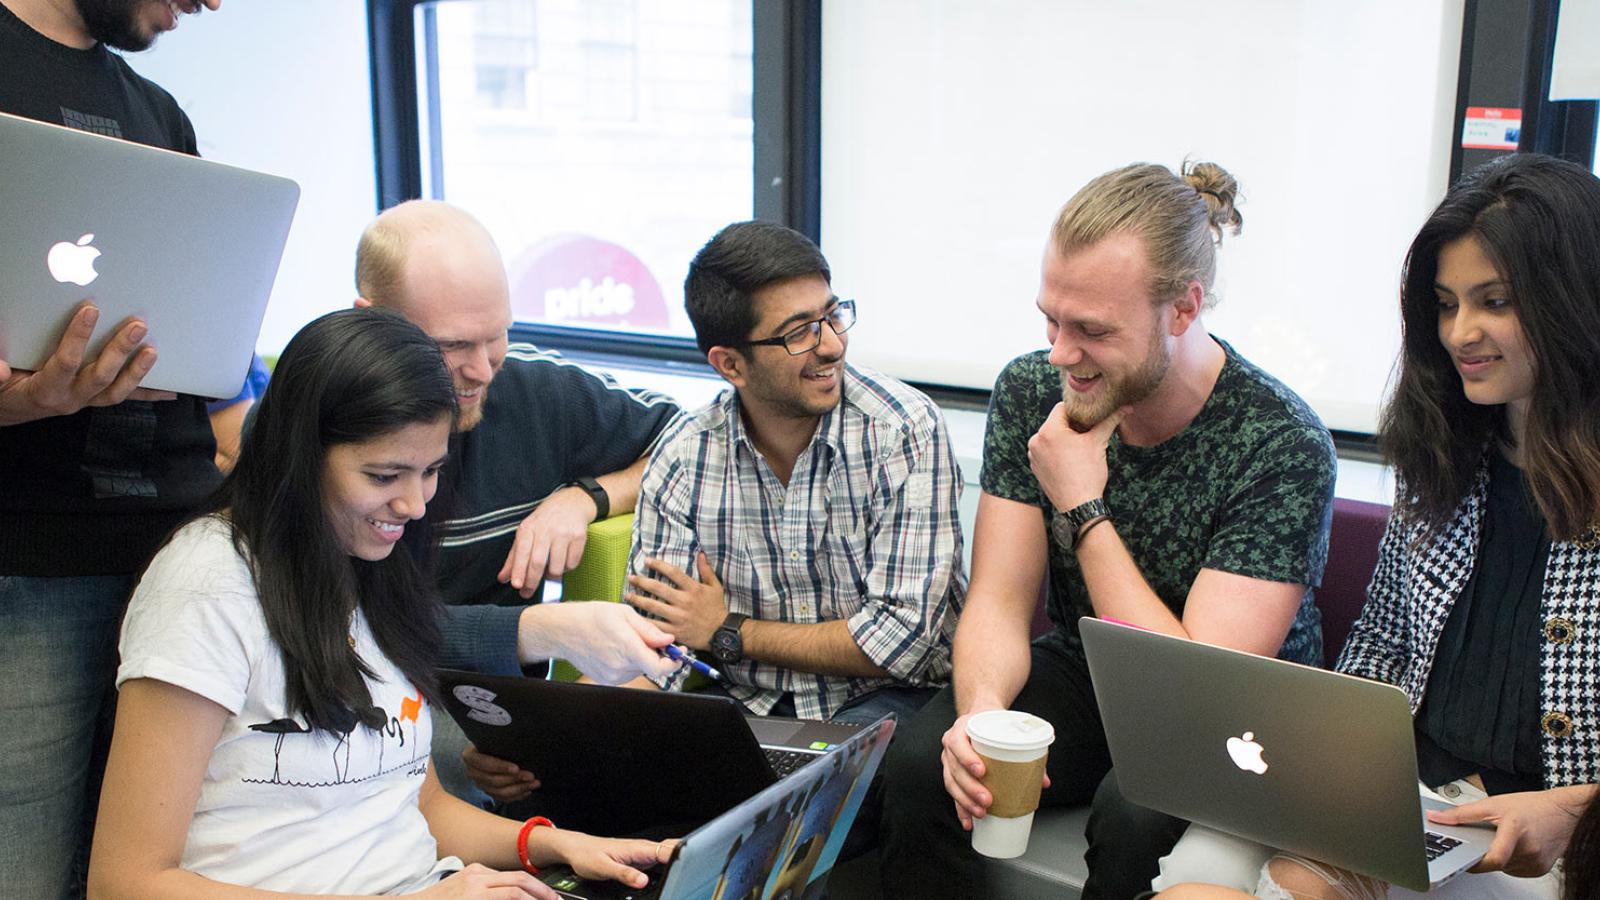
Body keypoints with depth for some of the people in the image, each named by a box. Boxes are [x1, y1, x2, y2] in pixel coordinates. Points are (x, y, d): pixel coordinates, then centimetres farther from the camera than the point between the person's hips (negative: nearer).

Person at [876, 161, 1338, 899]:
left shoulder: (1284, 447, -24)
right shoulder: (1030, 391, -10)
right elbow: (998, 600, -9)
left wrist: (1082, 507, -25)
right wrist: (982, 710, -31)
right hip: (1078, 675, 3)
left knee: (1139, 816, -35)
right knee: (918, 762, -24)